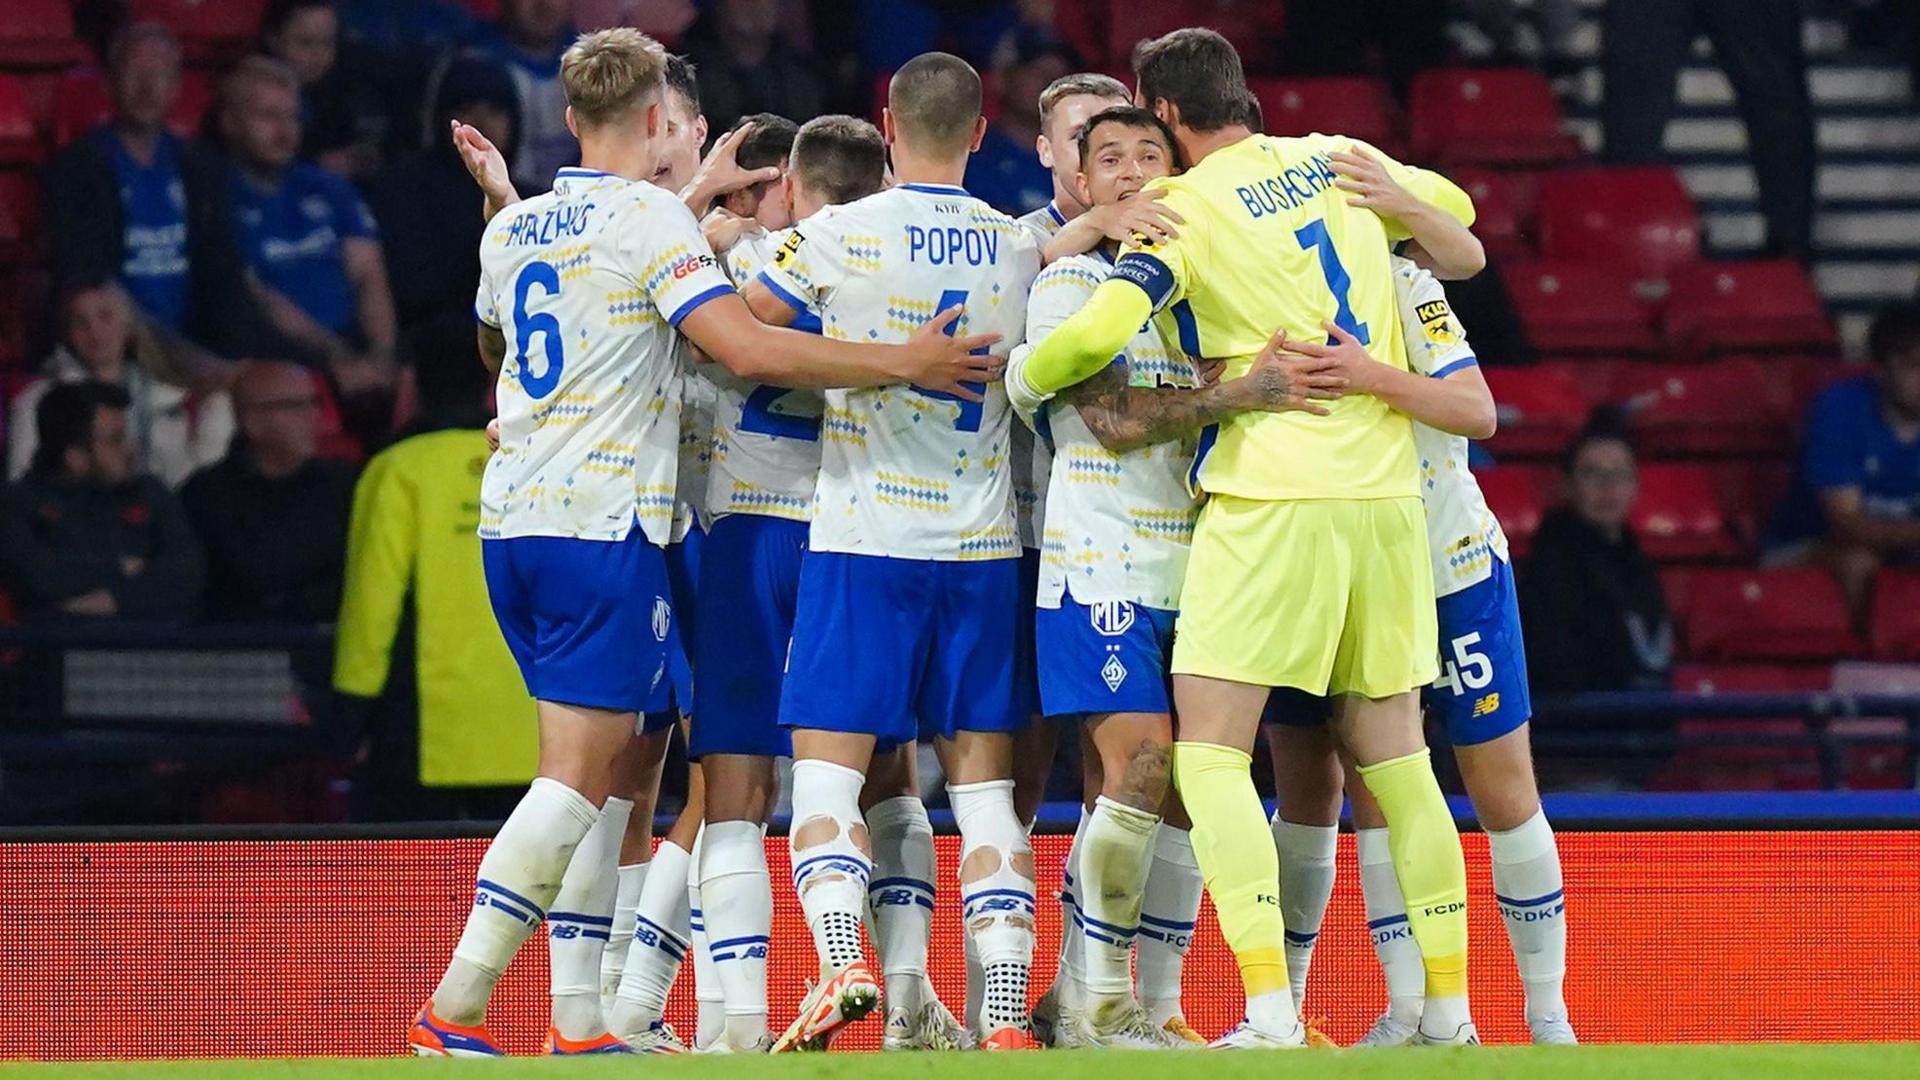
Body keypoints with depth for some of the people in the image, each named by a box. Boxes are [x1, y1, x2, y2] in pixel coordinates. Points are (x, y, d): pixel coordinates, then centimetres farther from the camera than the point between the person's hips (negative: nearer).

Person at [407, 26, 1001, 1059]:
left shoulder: (512, 228, 14)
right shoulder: (650, 217, -8)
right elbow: (751, 349, -19)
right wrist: (906, 362, -12)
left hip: (513, 517, 8)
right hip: (604, 523, -8)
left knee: (599, 771, 12)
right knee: (576, 774, -8)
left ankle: (581, 1019, 7)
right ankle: (455, 1006, -16)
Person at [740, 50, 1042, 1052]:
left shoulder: (841, 235, -7)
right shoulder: (1020, 249, 5)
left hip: (864, 545, -3)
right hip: (983, 547, 3)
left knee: (827, 769, -2)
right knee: (981, 780, 5)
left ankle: (841, 964, -24)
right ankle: (1006, 1009, -4)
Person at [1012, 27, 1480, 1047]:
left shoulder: (1183, 209, -4)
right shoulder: (1338, 161, 13)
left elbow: (1098, 331, -15)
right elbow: (1451, 208, 31)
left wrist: (1013, 381, 3)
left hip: (1270, 497, -6)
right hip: (1385, 484, 6)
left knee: (1210, 750, -5)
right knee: (1392, 752, 12)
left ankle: (1269, 1007, -18)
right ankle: (1449, 1008, 11)